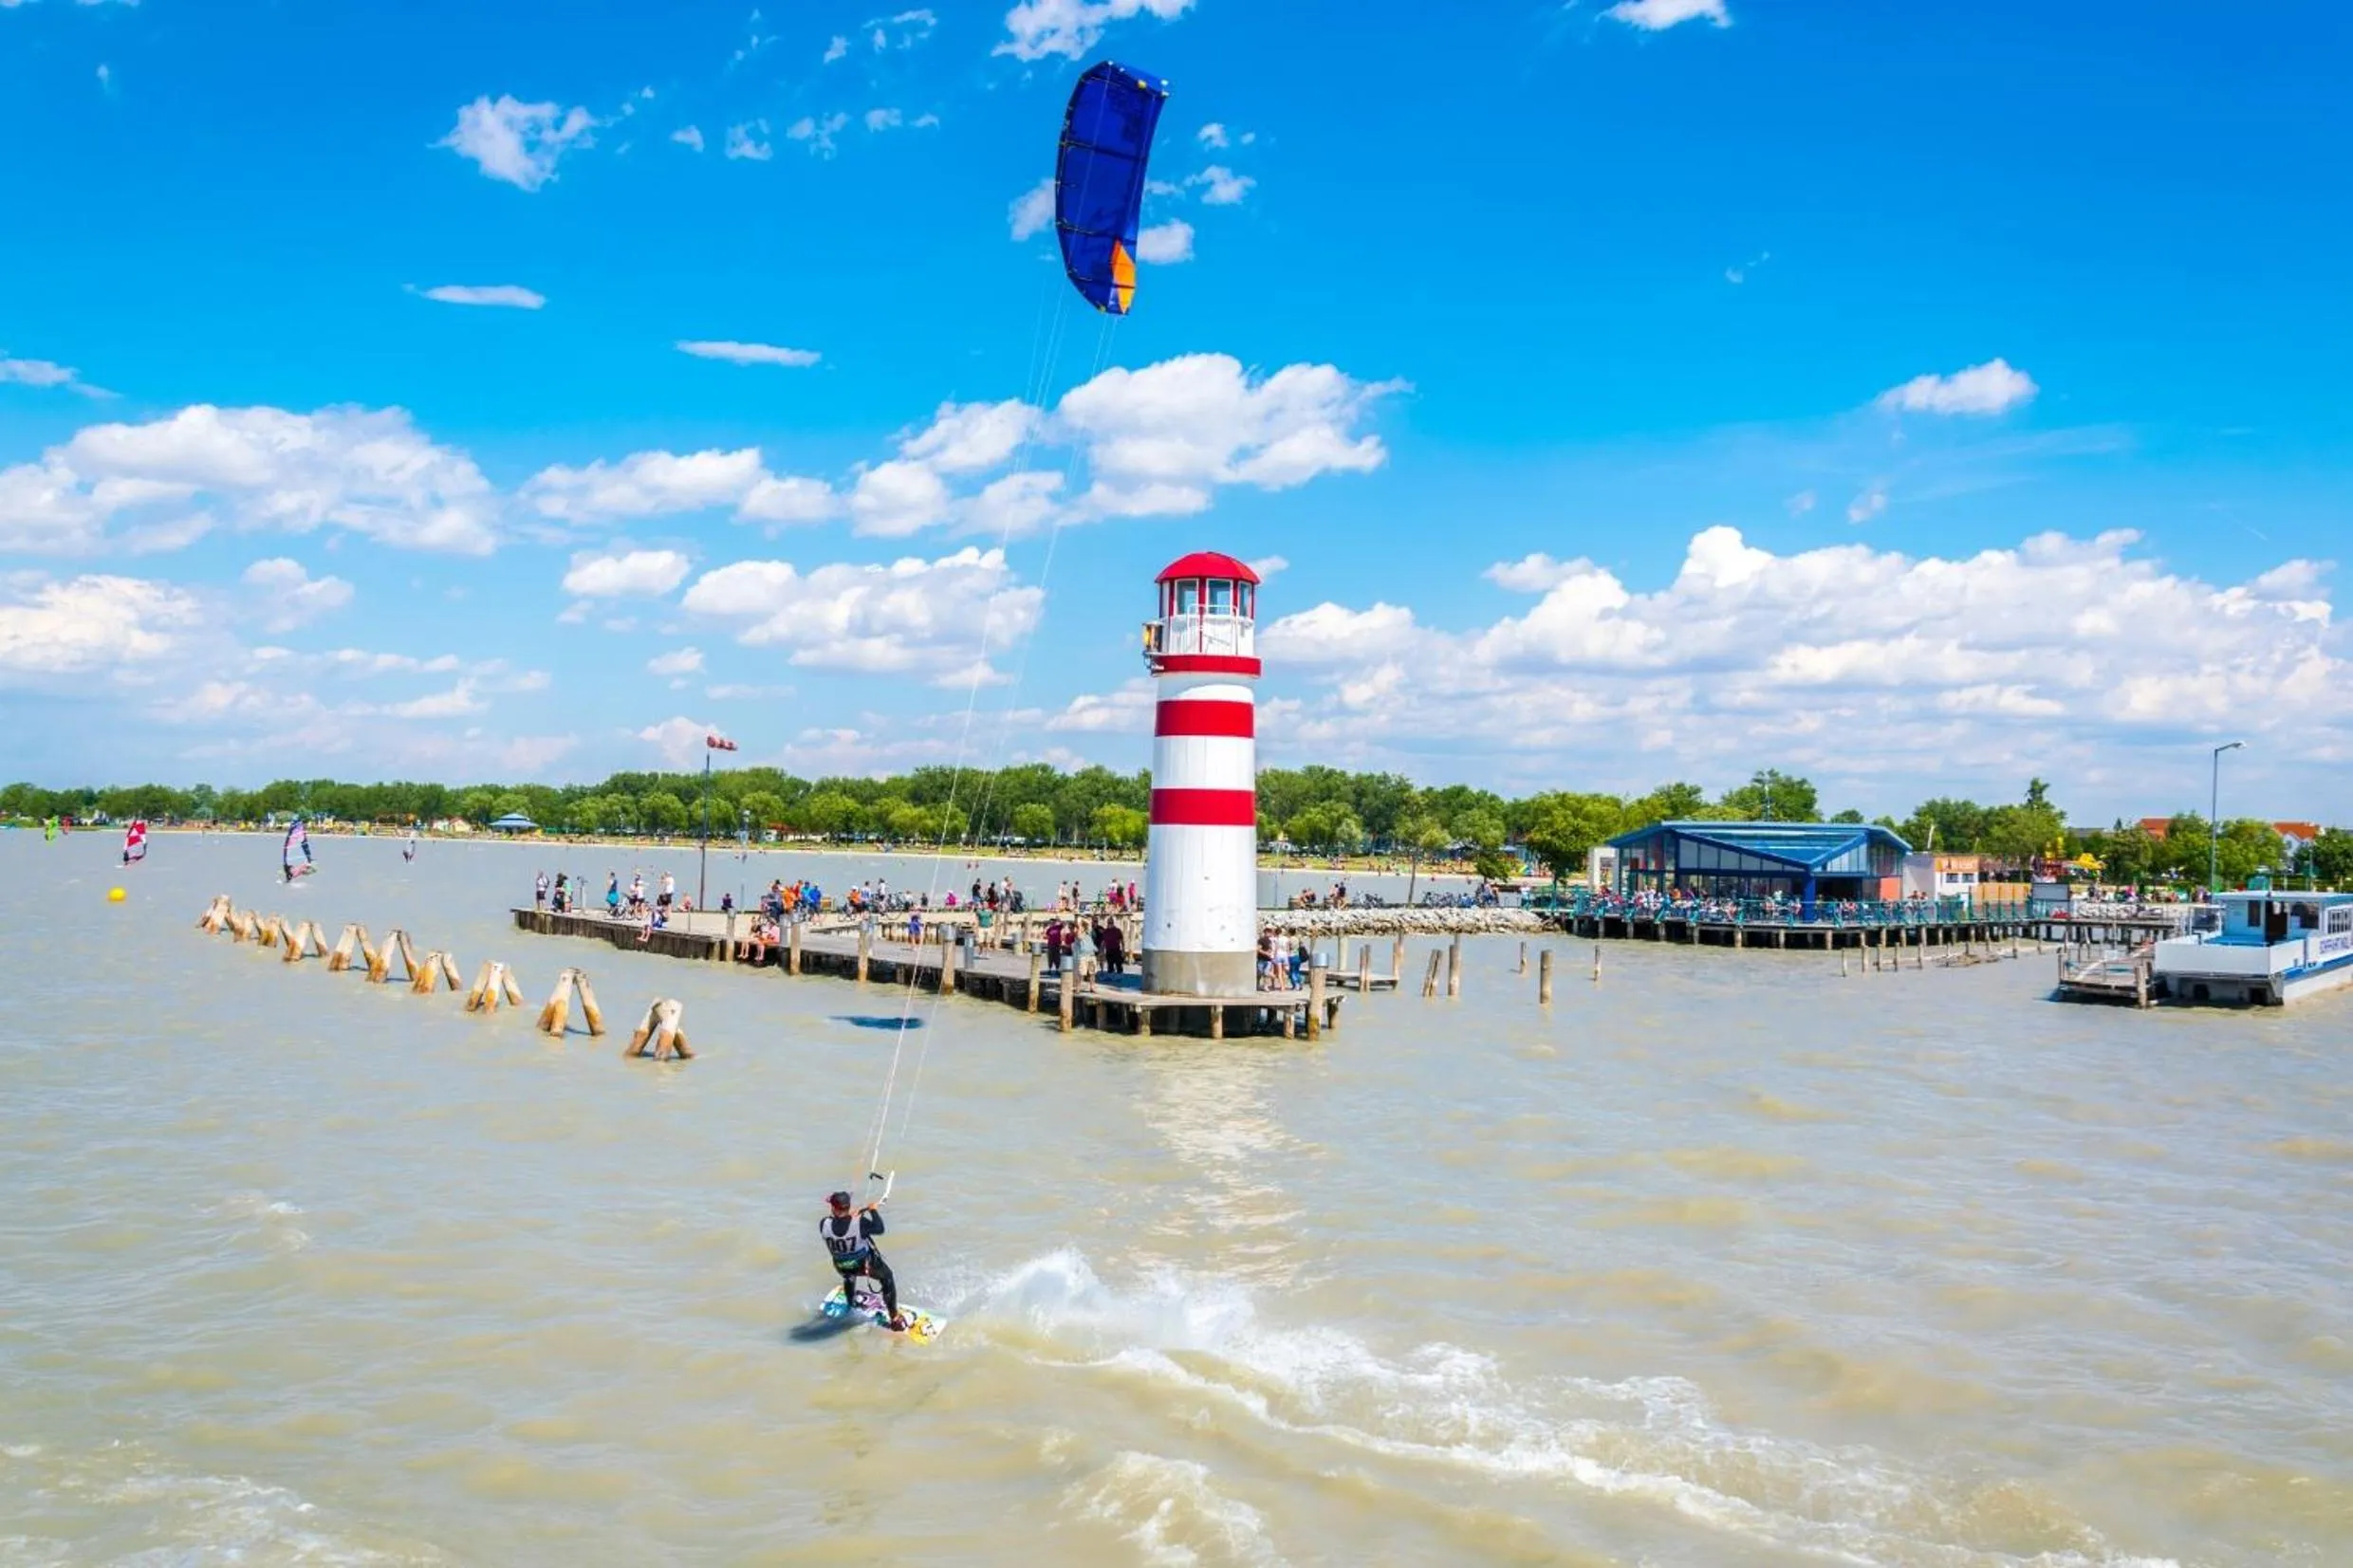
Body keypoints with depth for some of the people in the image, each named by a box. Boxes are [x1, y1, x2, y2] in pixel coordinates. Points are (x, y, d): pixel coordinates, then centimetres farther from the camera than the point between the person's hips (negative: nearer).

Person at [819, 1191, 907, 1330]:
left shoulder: (824, 1224, -25)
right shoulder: (859, 1222, -33)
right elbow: (879, 1229, -18)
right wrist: (873, 1211, -5)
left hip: (842, 1267, 3)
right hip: (866, 1263, -3)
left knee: (849, 1276, 41)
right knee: (887, 1279, 24)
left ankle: (852, 1305, 65)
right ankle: (895, 1319, 22)